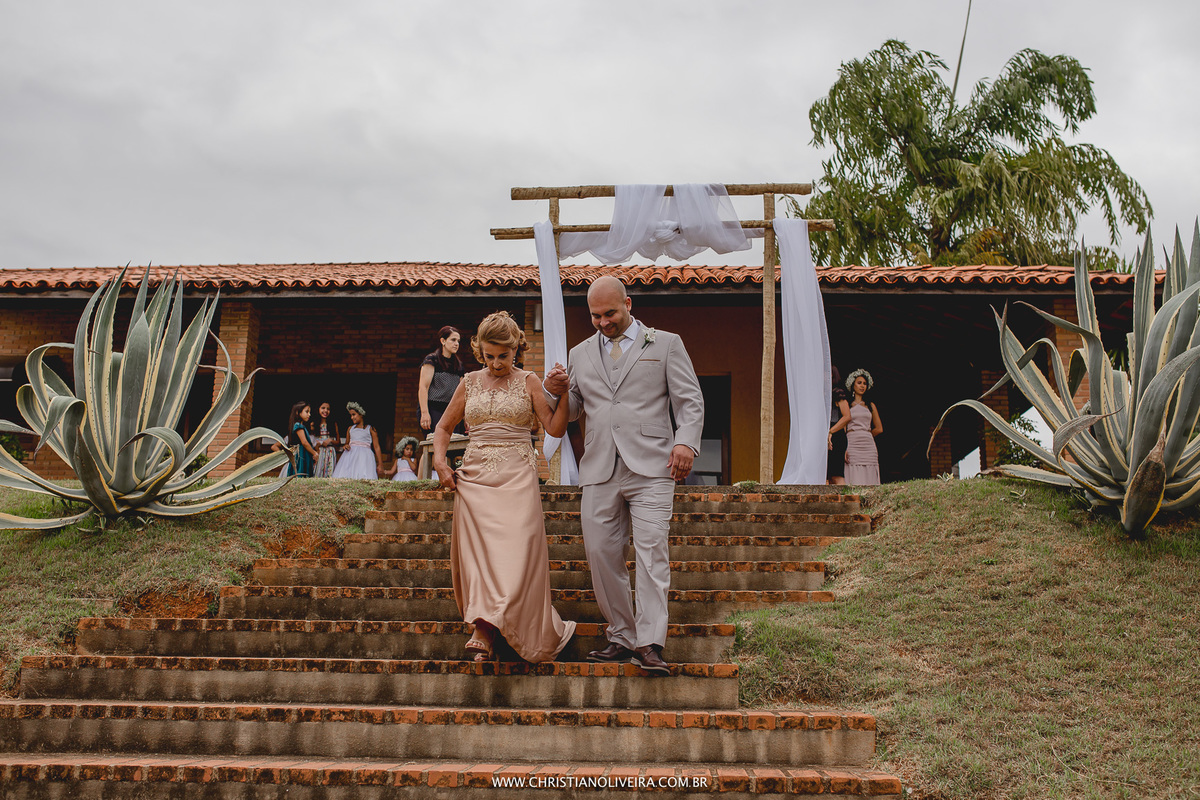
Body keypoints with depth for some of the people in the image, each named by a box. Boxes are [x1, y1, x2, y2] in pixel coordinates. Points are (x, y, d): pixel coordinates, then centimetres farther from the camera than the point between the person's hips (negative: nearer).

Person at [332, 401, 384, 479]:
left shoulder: (370, 429, 8)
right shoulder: (351, 428, 20)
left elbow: (376, 447, 5)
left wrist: (380, 464, 0)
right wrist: (346, 446, 3)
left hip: (364, 456, -4)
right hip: (350, 455, 4)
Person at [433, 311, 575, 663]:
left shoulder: (528, 382, 6)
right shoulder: (470, 383, 12)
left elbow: (555, 428, 0)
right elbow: (444, 427, 23)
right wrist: (439, 461, 7)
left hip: (517, 477, -2)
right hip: (475, 476, 3)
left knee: (515, 552, -12)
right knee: (476, 551, -3)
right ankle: (484, 630, 0)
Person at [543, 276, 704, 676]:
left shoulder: (666, 344, 11)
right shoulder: (580, 353, 20)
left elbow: (690, 401, 5)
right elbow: (571, 411, 22)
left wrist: (686, 441, -12)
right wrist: (557, 392, -1)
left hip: (650, 467, -4)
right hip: (599, 471, 4)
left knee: (651, 551, -13)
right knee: (601, 556, 3)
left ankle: (649, 645, -14)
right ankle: (622, 637, 15)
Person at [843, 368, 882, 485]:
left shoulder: (870, 405, 17)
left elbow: (879, 429, 20)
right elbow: (843, 428, 0)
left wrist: (864, 435, 12)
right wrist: (844, 449, -11)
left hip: (868, 445, 3)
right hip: (852, 445, -3)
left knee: (869, 483, -3)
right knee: (855, 483, -10)